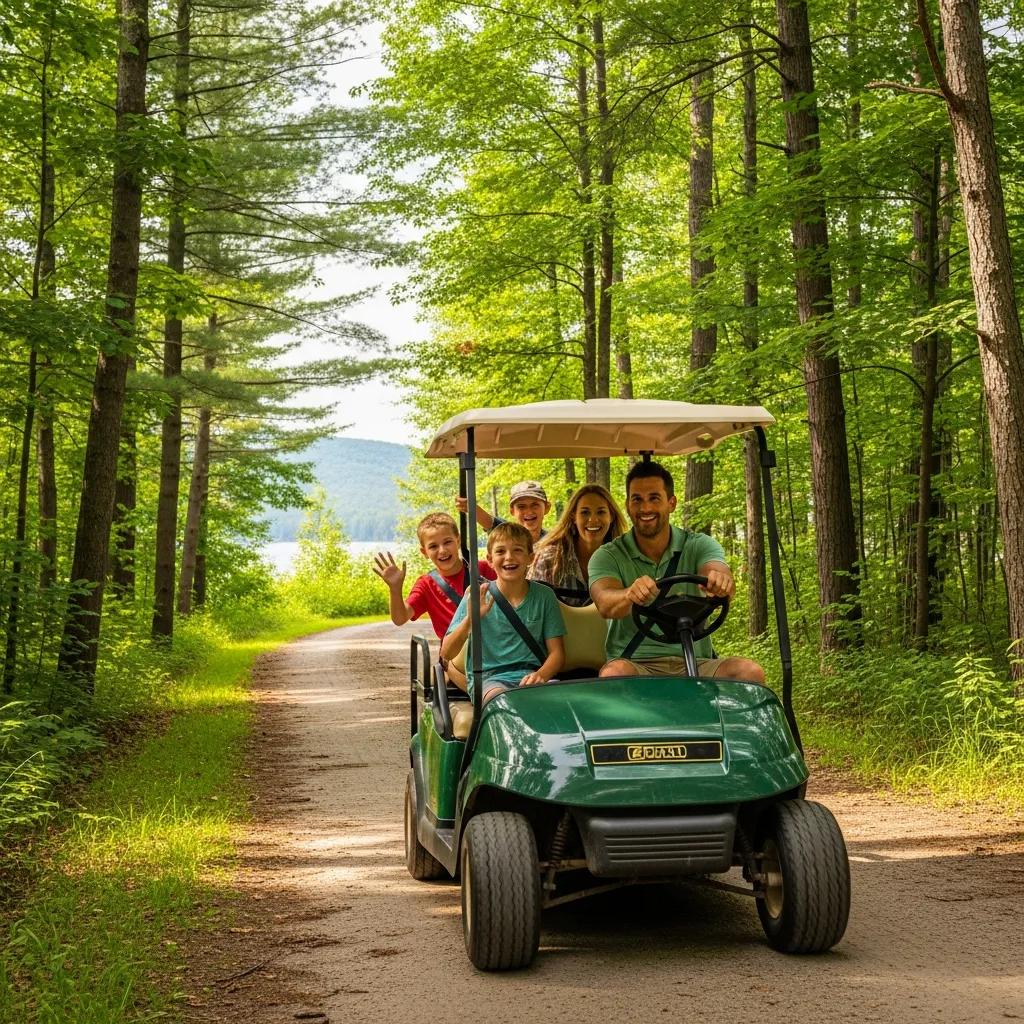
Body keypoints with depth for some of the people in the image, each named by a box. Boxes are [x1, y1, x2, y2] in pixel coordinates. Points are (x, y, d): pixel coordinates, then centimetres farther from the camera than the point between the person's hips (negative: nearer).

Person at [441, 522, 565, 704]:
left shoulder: (543, 596, 7)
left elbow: (556, 651, 7)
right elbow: (446, 654, -1)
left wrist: (541, 674, -16)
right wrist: (470, 619, -18)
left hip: (529, 676, 2)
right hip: (488, 679, -2)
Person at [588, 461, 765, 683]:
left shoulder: (699, 546, 8)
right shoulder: (608, 556, 4)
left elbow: (720, 574, -14)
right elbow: (605, 603, -16)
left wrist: (721, 581, -41)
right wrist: (629, 596, -42)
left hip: (693, 665, 2)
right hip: (634, 663, -2)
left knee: (750, 672, -26)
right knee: (614, 673, -36)